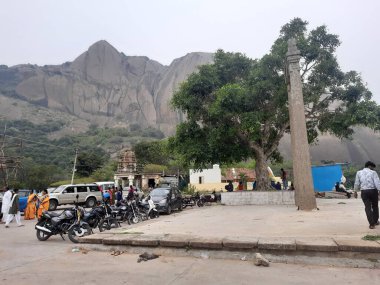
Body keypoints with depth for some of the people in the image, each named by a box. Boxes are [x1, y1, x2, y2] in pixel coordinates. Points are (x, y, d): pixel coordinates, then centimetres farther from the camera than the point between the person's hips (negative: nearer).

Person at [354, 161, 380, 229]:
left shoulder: (359, 172, 3)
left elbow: (357, 184, 4)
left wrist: (355, 191, 15)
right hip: (373, 191, -1)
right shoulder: (373, 173, -4)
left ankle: (371, 224, -2)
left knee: (368, 207, 4)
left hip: (364, 192, 1)